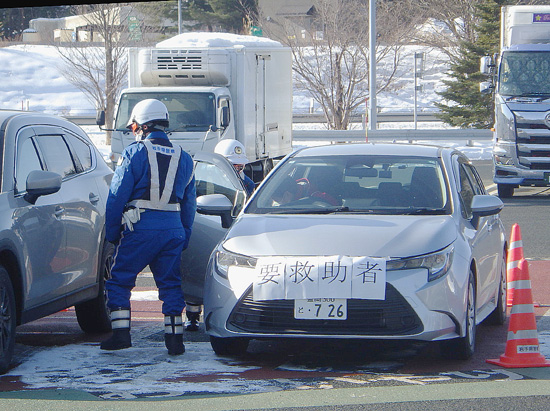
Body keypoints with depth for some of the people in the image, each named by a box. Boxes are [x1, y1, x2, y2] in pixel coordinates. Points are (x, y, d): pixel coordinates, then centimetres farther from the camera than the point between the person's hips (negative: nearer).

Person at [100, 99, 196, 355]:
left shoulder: (135, 153, -4)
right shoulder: (183, 158, 13)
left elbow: (117, 195, -5)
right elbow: (189, 203, 17)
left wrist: (111, 232, 3)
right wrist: (184, 237, 22)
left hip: (140, 230, -4)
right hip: (173, 229, 5)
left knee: (119, 280, 6)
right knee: (170, 284, 10)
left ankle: (121, 332, -2)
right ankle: (174, 337, 5)